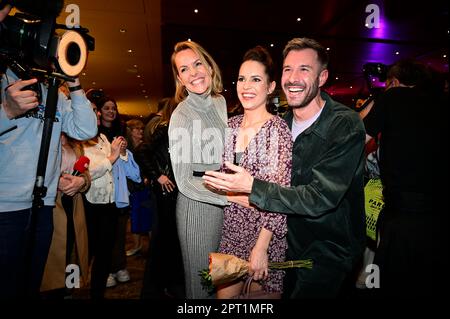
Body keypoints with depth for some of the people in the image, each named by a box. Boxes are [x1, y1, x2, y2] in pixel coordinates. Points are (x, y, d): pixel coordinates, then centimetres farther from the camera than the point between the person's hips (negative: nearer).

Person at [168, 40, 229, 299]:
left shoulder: (220, 101, 4)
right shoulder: (182, 115, -15)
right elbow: (183, 181, -17)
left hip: (224, 202, 6)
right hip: (198, 203, -6)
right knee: (201, 279, 11)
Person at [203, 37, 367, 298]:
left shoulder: (346, 125, -22)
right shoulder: (283, 124, -2)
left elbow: (321, 198, -29)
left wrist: (253, 187, -30)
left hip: (330, 249, -6)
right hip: (293, 241, 6)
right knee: (285, 292, 21)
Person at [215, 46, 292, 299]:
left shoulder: (278, 129, -14)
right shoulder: (231, 125, 3)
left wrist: (261, 247, -19)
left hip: (264, 233, -5)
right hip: (230, 230, 5)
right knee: (224, 294, 15)